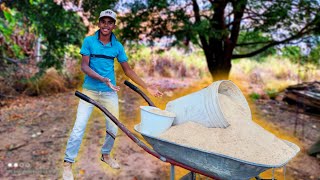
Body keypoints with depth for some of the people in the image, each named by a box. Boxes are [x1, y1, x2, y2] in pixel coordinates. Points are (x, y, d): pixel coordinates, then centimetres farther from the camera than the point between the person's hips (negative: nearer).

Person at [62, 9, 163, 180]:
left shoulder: (117, 46, 1)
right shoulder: (89, 41, -5)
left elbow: (128, 70, 5)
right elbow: (84, 66, -11)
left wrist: (147, 87, 3)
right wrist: (102, 79, -27)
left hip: (109, 92, 3)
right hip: (90, 90, -2)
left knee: (113, 128, 8)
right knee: (79, 126, -5)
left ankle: (105, 154, 34)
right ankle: (68, 163, 9)